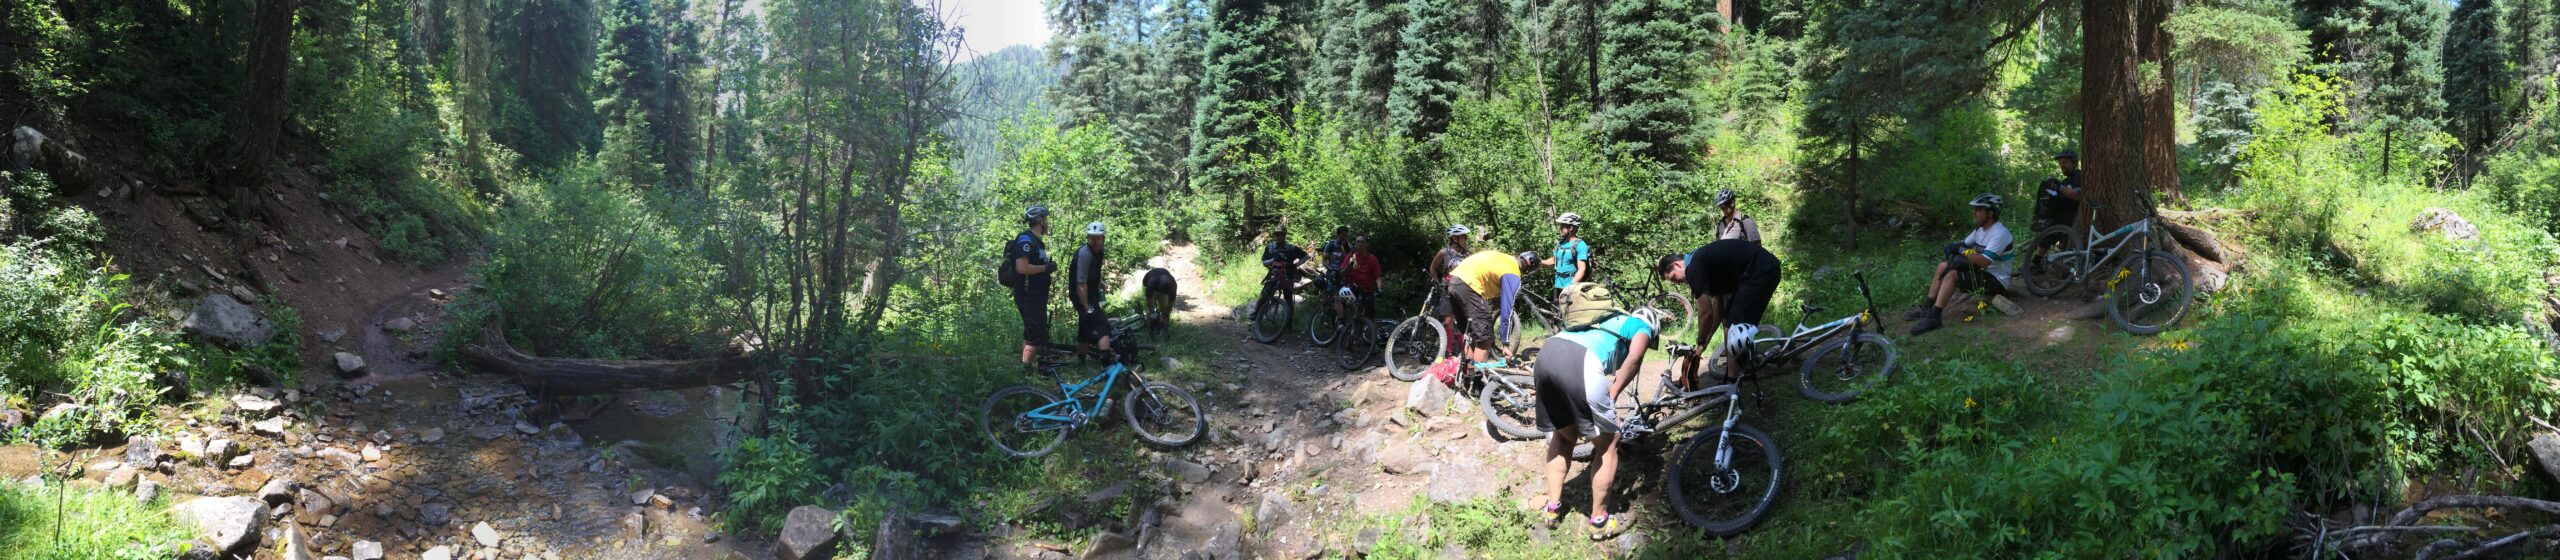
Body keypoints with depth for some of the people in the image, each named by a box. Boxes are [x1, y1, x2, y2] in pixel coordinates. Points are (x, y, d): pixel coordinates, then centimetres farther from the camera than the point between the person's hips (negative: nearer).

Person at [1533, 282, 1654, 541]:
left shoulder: (1611, 318, 42)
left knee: (1562, 436, 28)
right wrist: (1612, 395, 4)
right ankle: (1600, 521, 19)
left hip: (1547, 352, 7)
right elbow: (1634, 357, -2)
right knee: (1607, 444, 12)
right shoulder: (1642, 326, 22)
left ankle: (1553, 508, 32)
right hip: (1580, 363, -7)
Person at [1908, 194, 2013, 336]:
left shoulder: (1999, 233, -22)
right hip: (1982, 272, 9)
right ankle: (1927, 308, 4)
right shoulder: (1981, 229, 7)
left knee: (1951, 274, -25)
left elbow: (1984, 261, -31)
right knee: (1943, 267, 4)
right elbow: (1963, 244, 10)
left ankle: (1934, 318, -27)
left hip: (1996, 280, -9)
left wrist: (1962, 250, -23)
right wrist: (1953, 247, -13)